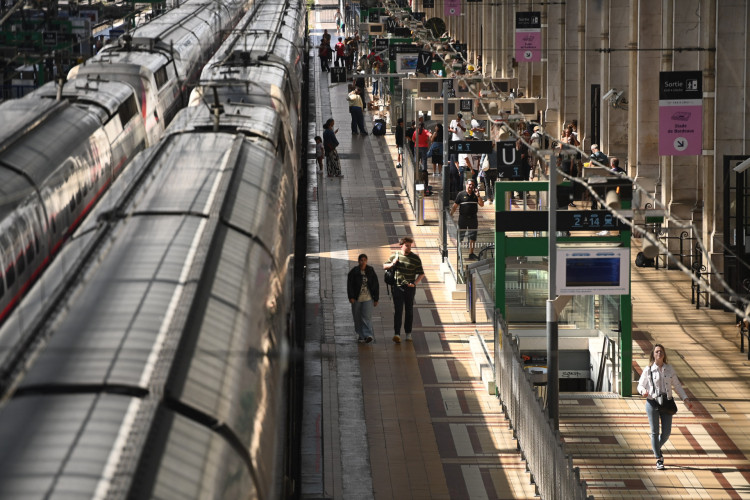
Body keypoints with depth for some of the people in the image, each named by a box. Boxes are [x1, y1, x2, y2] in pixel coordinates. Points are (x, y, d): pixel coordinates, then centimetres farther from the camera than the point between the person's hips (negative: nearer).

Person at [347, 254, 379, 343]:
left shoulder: (371, 271, 3)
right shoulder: (353, 272, -1)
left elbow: (376, 285, 7)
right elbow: (349, 285, -4)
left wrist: (376, 299, 5)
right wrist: (351, 297, -14)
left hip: (368, 298, -1)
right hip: (357, 298, 1)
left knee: (367, 317, -13)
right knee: (358, 318, 8)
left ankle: (368, 335, -21)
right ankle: (360, 335, 23)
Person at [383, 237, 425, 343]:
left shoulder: (415, 258, 0)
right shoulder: (395, 255, 6)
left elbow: (421, 274, 1)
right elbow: (384, 266, 17)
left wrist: (415, 283, -14)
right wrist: (392, 264, -5)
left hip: (410, 287, 0)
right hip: (398, 286, 0)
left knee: (409, 310, 9)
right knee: (398, 310, -10)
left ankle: (408, 333, 22)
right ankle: (397, 334, -19)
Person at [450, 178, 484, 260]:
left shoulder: (475, 195, 8)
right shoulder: (461, 194, -1)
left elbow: (482, 204, 1)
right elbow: (455, 206, 0)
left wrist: (478, 196, -12)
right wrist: (450, 215, -7)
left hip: (473, 218, 3)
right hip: (463, 218, -3)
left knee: (473, 237, 5)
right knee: (460, 236, -1)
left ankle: (471, 254, 13)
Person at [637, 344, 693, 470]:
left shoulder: (669, 369, 5)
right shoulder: (648, 370, -3)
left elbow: (677, 385, 10)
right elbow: (640, 385, 2)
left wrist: (685, 399, 3)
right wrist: (643, 391, -22)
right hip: (652, 403, -3)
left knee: (666, 432, 3)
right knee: (655, 432, 1)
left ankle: (656, 448, 34)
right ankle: (658, 459, 10)